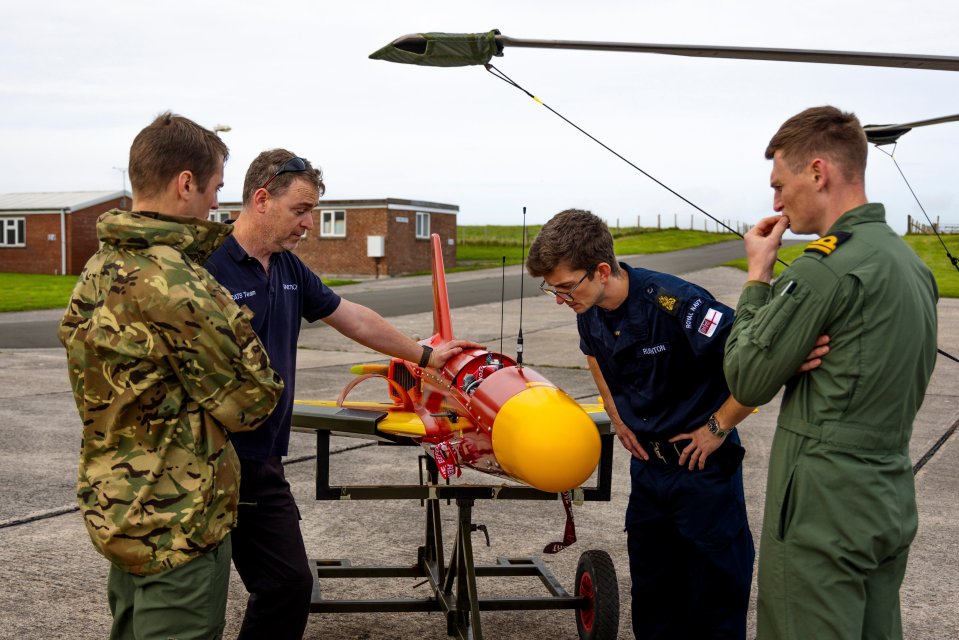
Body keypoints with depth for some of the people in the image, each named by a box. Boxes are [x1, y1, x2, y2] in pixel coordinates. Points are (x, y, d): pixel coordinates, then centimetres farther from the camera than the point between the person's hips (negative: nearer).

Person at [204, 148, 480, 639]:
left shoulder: (289, 269, 9)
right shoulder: (209, 267, -16)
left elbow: (355, 320, 21)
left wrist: (424, 355, 28)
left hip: (262, 465, 8)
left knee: (289, 583, 10)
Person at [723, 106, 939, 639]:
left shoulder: (825, 269, -19)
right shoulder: (912, 263, 10)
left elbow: (748, 381, -11)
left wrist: (758, 277, -1)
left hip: (823, 512, -9)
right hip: (892, 505, 9)